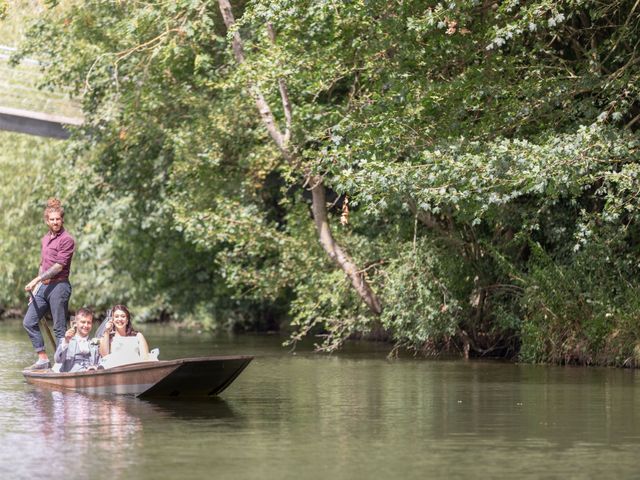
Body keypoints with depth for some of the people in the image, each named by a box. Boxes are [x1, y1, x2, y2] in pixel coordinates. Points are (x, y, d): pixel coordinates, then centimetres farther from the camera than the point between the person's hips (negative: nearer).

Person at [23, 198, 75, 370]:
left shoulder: (66, 240, -9)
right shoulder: (45, 239, 17)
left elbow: (58, 267, -15)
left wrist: (37, 280, -16)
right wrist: (36, 287, 17)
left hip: (59, 286, -8)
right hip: (44, 286, 8)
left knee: (59, 328, -4)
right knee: (29, 322, 3)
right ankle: (43, 359, 7)